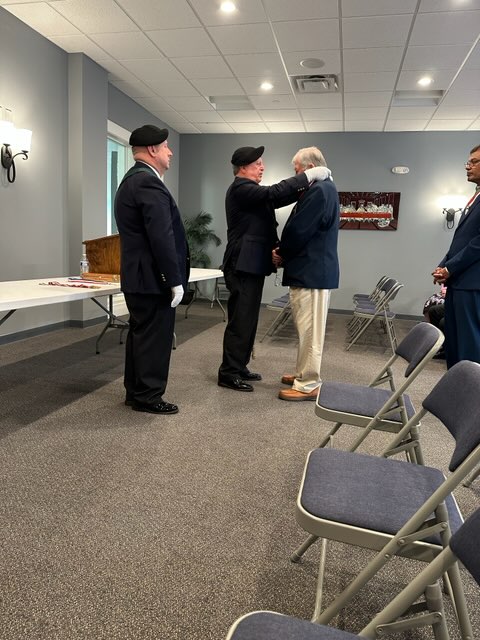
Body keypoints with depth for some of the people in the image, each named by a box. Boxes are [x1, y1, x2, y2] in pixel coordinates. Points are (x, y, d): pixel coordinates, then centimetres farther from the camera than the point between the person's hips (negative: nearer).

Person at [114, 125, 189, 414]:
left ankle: (135, 391, 27)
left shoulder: (133, 179, 16)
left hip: (138, 275, 11)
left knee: (140, 334, 16)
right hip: (153, 277, -11)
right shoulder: (149, 182, -17)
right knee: (155, 337, -1)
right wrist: (175, 280, -20)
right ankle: (148, 396, 10)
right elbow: (162, 237, -23)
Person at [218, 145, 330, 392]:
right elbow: (274, 193, -24)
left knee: (247, 319, 14)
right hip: (243, 266, -10)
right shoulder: (240, 188, -12)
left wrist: (306, 187, 0)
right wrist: (308, 175, -19)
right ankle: (228, 373, 2)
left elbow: (278, 199, 14)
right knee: (240, 321, -6)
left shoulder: (251, 191, 20)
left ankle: (239, 367, 23)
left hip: (252, 265, 10)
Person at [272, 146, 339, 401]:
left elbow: (299, 230, -19)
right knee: (308, 327, 17)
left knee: (309, 329, -4)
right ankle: (305, 374, 29)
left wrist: (281, 252, -2)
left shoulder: (318, 190, -17)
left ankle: (308, 385, 4)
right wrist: (284, 251, 5)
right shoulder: (325, 188, 17)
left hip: (311, 270, -11)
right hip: (315, 268, 11)